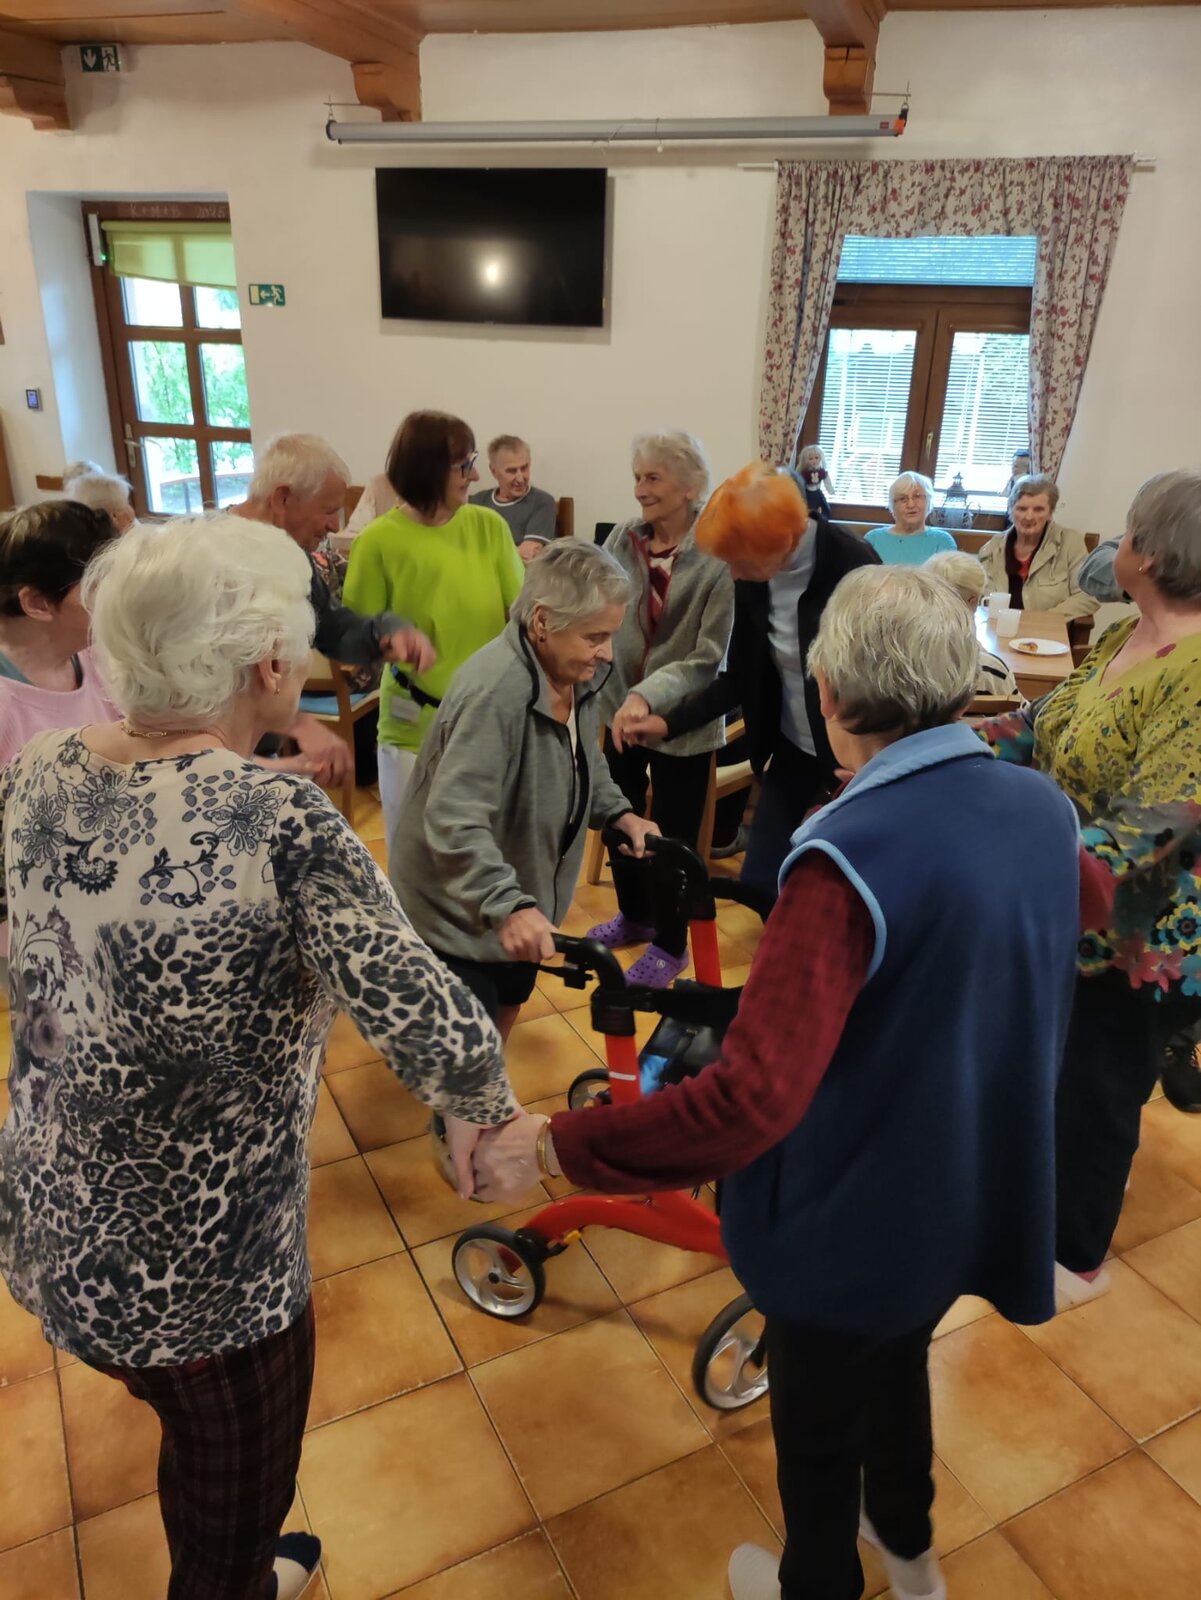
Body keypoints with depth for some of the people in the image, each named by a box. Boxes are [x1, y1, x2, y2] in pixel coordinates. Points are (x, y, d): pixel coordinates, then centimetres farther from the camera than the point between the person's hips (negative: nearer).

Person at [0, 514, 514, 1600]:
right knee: (233, 1510, 25)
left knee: (198, 1447, 37)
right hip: (200, 1268, -7)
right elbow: (429, 1030, -33)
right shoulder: (278, 820, -29)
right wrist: (482, 1109, -12)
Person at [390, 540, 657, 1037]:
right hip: (455, 909, -8)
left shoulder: (579, 673, -5)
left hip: (521, 900, 9)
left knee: (507, 1006, 26)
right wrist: (507, 907, -48)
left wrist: (620, 814, -1)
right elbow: (454, 821, -39)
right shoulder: (495, 690, -33)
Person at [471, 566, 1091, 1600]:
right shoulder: (1043, 806, -10)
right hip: (979, 1193, 7)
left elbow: (751, 1101, -40)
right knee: (901, 1361, 35)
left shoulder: (853, 854, -34)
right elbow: (1085, 901, 15)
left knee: (818, 1422, 24)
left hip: (861, 1216, -7)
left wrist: (549, 1147, -31)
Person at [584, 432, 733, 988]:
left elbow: (709, 656, -21)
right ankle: (634, 915, 45)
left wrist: (650, 695, -31)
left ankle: (670, 945, 32)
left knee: (671, 836, 9)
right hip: (619, 707, 5)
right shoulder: (623, 538, -3)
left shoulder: (718, 557, -17)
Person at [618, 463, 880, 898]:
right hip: (791, 748, 6)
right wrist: (670, 721, -2)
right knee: (759, 880, 9)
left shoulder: (854, 570, -24)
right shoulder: (754, 576, -7)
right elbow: (741, 676, 4)